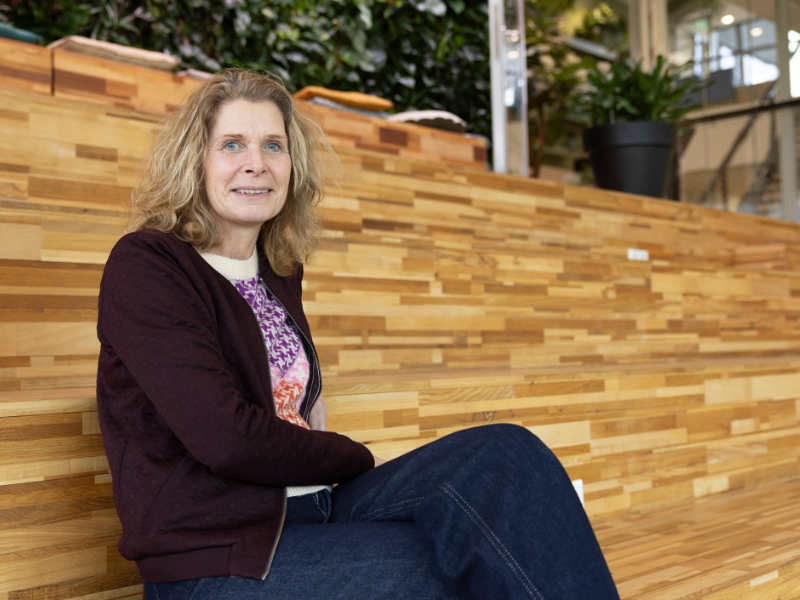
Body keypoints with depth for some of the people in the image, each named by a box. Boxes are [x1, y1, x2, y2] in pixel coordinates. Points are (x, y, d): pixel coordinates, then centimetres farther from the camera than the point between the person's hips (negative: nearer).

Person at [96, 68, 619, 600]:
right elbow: (227, 438, -18)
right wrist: (361, 461, -6)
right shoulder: (144, 267, -9)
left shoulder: (279, 272, 13)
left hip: (310, 511, 6)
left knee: (505, 454, -16)